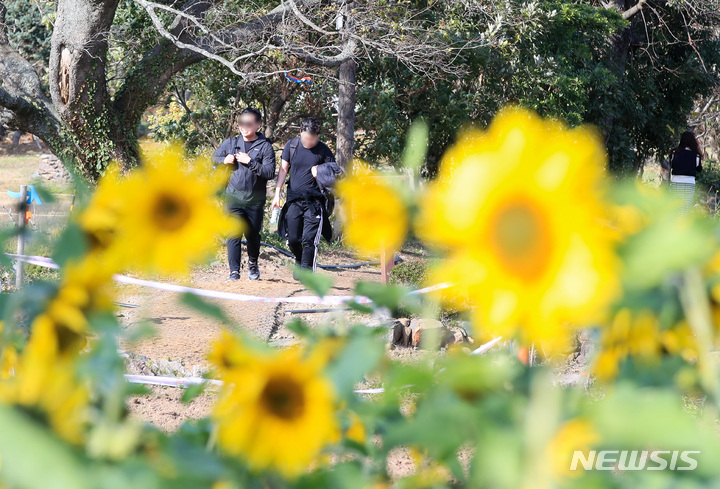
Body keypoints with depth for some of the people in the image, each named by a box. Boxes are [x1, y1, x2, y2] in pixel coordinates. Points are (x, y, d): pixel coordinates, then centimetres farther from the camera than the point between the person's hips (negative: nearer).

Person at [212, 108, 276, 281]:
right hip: (233, 197, 1)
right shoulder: (230, 143, 8)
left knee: (253, 235, 12)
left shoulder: (265, 146, -3)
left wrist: (250, 161, -19)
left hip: (255, 200, -1)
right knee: (234, 235, -10)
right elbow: (214, 158, 20)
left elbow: (270, 173, -11)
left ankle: (253, 263, 39)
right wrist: (225, 160, -2)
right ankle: (234, 271, -10)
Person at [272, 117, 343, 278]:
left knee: (309, 239, -11)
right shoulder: (292, 145, 4)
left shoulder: (323, 150, -1)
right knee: (292, 239, 6)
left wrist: (322, 173, -16)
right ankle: (299, 261, 35)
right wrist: (277, 193, 4)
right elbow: (283, 169, 10)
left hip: (314, 200, -2)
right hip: (294, 199, 2)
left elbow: (335, 173, 5)